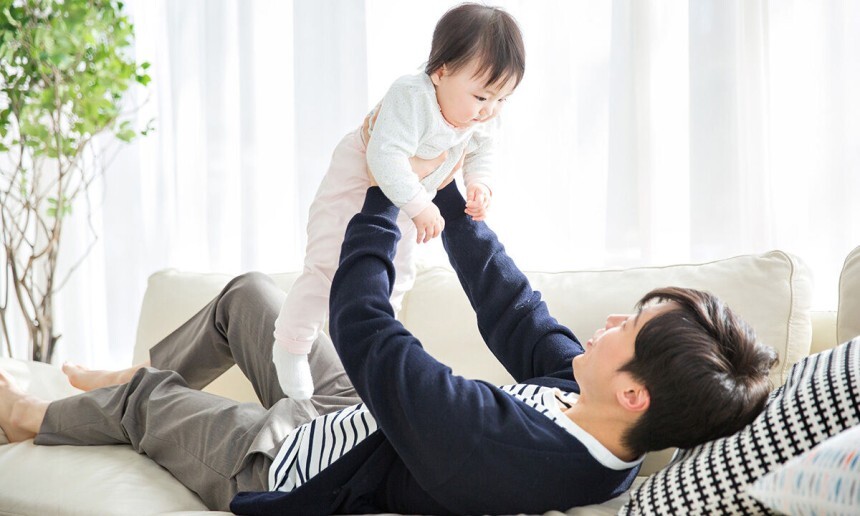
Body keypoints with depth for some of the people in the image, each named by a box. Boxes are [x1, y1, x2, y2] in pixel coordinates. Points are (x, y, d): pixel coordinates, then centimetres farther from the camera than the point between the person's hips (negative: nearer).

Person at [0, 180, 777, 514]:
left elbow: (362, 326, -35)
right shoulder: (587, 401, -22)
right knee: (248, 292, 19)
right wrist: (446, 191, -4)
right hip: (357, 423, 7)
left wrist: (383, 188, -22)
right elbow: (510, 311, -8)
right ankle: (136, 371, 46)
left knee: (141, 397, 15)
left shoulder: (502, 444, -46)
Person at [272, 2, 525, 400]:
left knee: (397, 274, 18)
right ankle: (291, 346, 4)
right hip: (356, 185, -7)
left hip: (406, 200, 8)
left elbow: (480, 152, 4)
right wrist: (420, 207, -48)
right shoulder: (411, 98, -40)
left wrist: (478, 185, -14)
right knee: (327, 268, -13)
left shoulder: (482, 120, -16)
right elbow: (386, 156, -47)